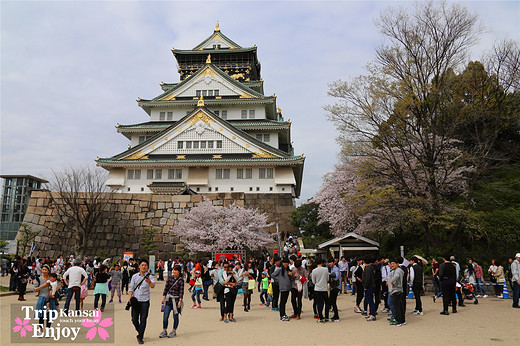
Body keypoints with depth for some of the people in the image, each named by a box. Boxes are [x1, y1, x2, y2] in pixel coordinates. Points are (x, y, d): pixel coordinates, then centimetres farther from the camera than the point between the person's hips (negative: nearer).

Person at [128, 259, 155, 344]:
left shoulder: (149, 276, -1)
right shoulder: (135, 276, 8)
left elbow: (153, 286, -19)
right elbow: (131, 288, 9)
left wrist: (149, 282, -42)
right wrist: (129, 297, -6)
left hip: (145, 300, -2)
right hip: (135, 300, 2)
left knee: (143, 319, -4)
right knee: (134, 319, 5)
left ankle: (140, 337, 4)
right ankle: (140, 332, 29)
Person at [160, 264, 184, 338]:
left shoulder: (181, 280, -7)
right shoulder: (170, 277, 4)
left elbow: (181, 291, -9)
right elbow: (166, 288, 10)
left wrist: (180, 301, -15)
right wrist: (164, 297, 8)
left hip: (176, 300, -3)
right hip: (168, 299, 4)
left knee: (175, 316, 6)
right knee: (165, 316, 0)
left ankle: (174, 331, 21)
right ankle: (164, 331, 15)